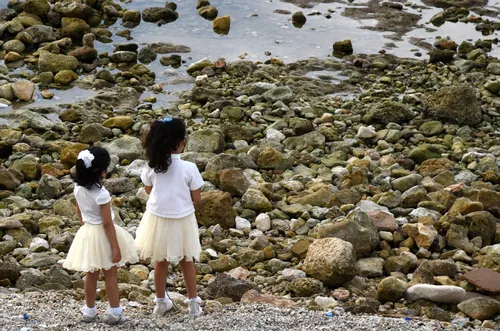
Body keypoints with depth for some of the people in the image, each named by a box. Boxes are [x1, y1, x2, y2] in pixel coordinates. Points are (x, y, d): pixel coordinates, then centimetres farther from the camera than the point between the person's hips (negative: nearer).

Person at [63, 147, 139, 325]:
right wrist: (116, 247, -15)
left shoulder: (78, 188, -6)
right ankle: (115, 312, 17)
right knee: (110, 274, 9)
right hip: (102, 235, -6)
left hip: (87, 233, 6)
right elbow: (107, 223, -22)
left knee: (91, 274, 18)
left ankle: (89, 311, 29)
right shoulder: (101, 194, -26)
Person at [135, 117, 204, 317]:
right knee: (187, 261, 19)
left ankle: (161, 302, 33)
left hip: (158, 218, 2)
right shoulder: (189, 168, -21)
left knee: (160, 261, 19)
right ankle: (193, 303, 28)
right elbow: (196, 199, -11)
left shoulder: (151, 166, -14)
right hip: (182, 219, -2)